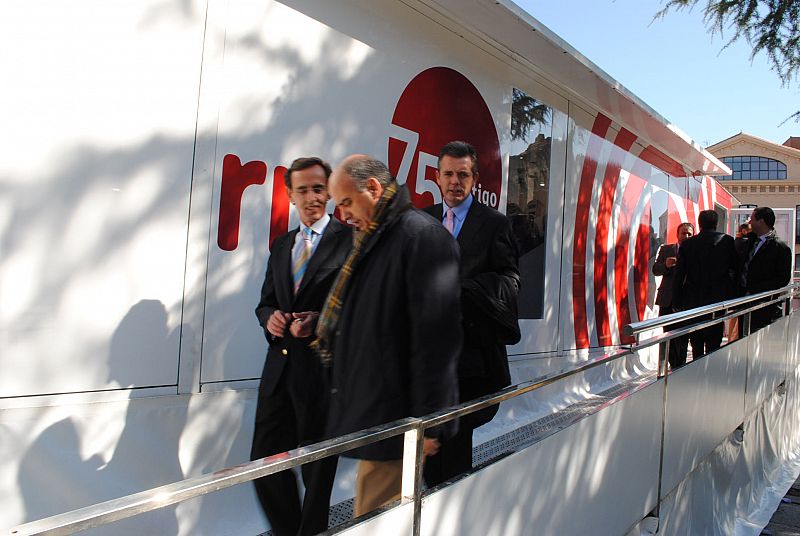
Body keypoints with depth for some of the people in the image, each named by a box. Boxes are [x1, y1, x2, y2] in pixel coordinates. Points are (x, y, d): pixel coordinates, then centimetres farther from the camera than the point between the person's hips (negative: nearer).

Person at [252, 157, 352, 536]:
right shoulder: (282, 245, 15)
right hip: (280, 366, 6)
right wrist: (270, 317, -3)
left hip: (323, 368, -6)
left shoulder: (350, 240, -6)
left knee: (318, 469, 8)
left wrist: (322, 320, -21)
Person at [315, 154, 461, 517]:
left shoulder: (422, 236, -14)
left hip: (394, 419, -9)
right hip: (369, 412, 9)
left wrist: (426, 422, -19)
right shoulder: (370, 241, 15)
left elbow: (436, 336, -19)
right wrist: (321, 327, 10)